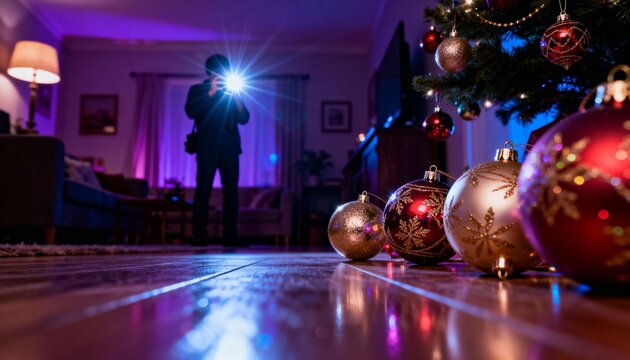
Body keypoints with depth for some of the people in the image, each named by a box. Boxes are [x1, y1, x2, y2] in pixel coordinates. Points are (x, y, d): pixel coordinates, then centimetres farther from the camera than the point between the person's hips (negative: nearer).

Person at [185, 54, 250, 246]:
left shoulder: (232, 92, 20)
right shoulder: (197, 90, 13)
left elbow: (243, 118, 9)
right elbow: (191, 112, -7)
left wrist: (236, 97, -4)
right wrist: (211, 92, -11)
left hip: (230, 146, 3)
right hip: (207, 146, -3)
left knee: (231, 190, -3)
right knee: (203, 189, -7)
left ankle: (230, 236, -2)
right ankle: (199, 236, -6)